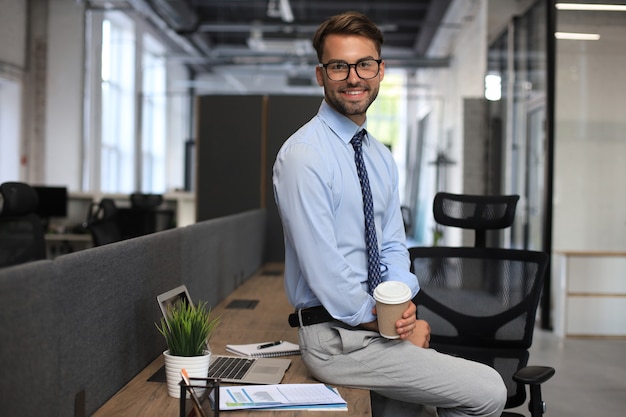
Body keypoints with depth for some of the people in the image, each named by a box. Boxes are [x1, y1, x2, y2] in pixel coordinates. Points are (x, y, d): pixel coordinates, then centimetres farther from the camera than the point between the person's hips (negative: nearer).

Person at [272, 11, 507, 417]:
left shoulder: (382, 157, 12)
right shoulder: (303, 155, -16)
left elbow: (392, 245, 12)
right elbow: (323, 269, -20)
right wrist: (390, 322, -12)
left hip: (380, 324, 8)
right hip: (337, 338, -8)